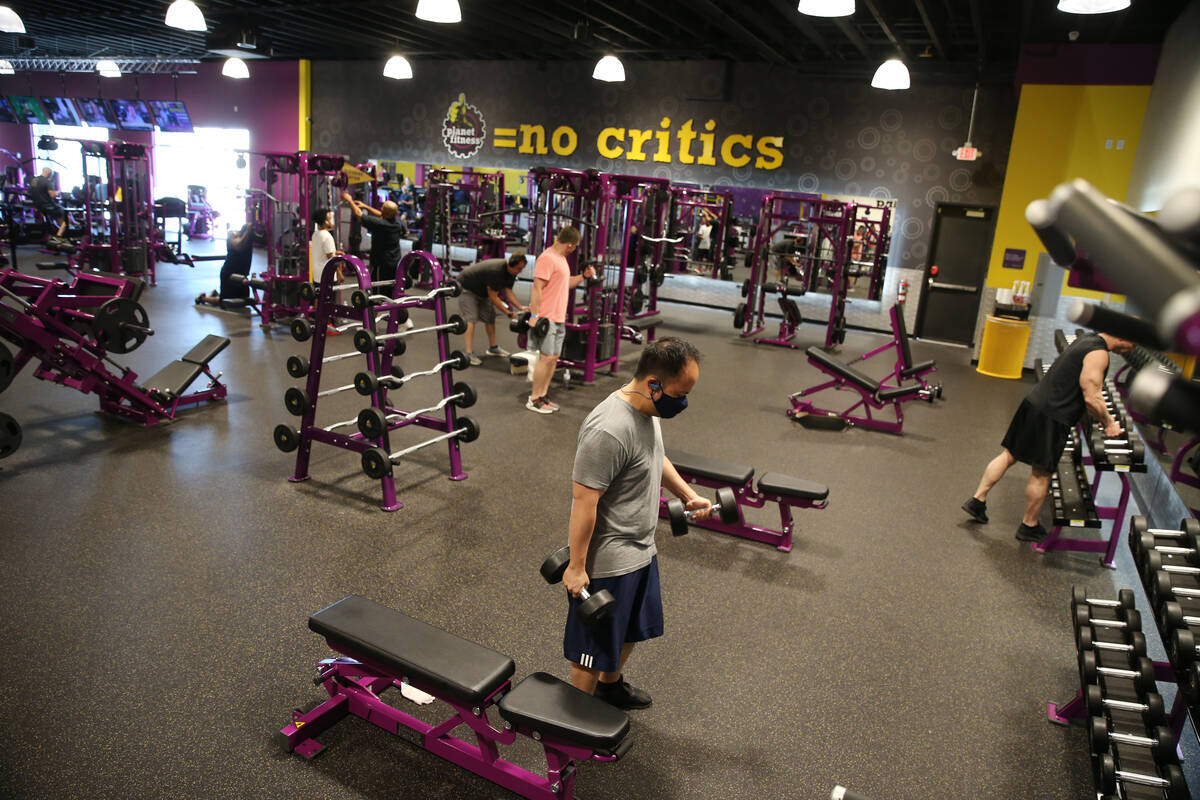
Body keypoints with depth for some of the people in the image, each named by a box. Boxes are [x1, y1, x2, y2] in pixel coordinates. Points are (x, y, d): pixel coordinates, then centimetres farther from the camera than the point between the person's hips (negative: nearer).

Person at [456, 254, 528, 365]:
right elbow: (493, 297, -32)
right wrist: (507, 312, -28)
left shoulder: (511, 272, -9)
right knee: (471, 318, -19)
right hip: (467, 288, -9)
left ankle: (493, 347, 24)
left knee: (490, 317, 9)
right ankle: (469, 354, -21)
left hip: (482, 290, 9)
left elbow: (508, 291, -4)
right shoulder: (496, 271, -37)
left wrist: (520, 307, -16)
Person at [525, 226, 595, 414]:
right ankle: (533, 400, 1)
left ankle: (543, 395, 19)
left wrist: (584, 276, 13)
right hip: (546, 318, -9)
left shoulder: (561, 258, 16)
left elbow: (566, 283, 28)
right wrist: (534, 315, -21)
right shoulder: (547, 258, -15)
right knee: (546, 358, -8)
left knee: (553, 358, 10)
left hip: (559, 318, 9)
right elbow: (537, 288, -19)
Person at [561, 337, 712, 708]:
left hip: (641, 550, 10)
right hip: (606, 563, -10)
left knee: (630, 631, 28)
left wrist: (688, 495, 19)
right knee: (594, 647, 10)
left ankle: (611, 686, 52)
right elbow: (584, 503, -27)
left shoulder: (648, 409, -1)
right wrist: (576, 568, -20)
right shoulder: (609, 430, -32)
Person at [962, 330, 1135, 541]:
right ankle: (1029, 526, 20)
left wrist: (1102, 415, 29)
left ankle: (977, 500, 19)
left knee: (1009, 455, 16)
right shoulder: (1098, 354, -16)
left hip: (1034, 403, 9)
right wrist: (1108, 424, -3)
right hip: (1051, 417, -9)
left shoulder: (1087, 338, 14)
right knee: (1042, 474, 6)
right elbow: (1091, 398, -18)